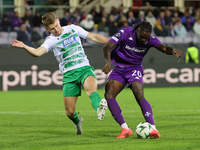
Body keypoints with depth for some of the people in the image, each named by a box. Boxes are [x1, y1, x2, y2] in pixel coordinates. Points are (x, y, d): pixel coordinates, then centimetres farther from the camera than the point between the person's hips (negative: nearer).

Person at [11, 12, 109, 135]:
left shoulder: (73, 29, 9)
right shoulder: (51, 40, 0)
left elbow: (94, 37, 15)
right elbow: (37, 52, -17)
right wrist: (24, 47, -35)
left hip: (84, 68, 0)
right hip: (69, 74, 0)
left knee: (91, 87, -35)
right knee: (70, 112, 0)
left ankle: (99, 108, -61)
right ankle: (77, 122, 33)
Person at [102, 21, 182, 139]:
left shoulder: (150, 40, -12)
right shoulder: (125, 33, -17)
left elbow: (163, 48, -28)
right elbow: (107, 48, -23)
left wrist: (173, 51, -52)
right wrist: (109, 61, -43)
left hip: (134, 69, -1)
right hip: (118, 69, 1)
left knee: (139, 96, -25)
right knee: (109, 95, -16)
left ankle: (153, 129, -27)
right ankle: (125, 129, -14)